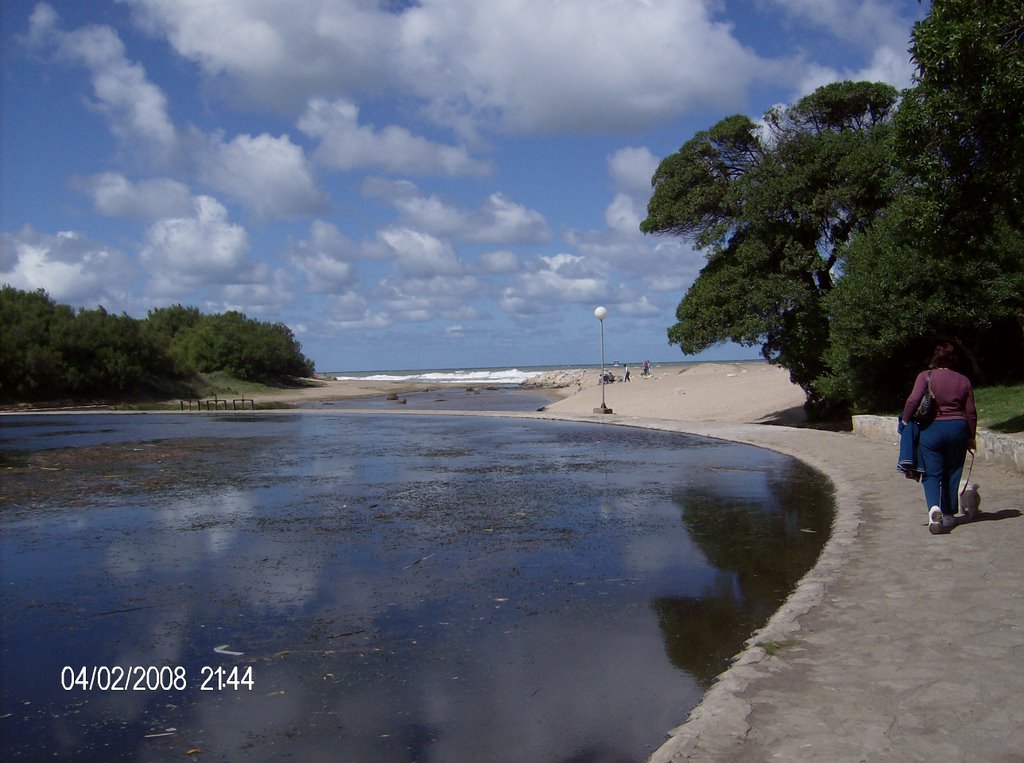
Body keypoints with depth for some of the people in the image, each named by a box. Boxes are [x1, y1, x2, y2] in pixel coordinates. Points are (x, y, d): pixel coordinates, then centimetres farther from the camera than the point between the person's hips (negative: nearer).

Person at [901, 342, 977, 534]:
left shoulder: (926, 376, -5)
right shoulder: (963, 380, 5)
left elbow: (913, 400, -19)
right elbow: (971, 412, 5)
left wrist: (905, 420, -4)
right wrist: (971, 437, 15)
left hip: (931, 429, -3)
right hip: (958, 429, 3)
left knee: (931, 474, 1)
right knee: (952, 474, 14)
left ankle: (934, 508, -23)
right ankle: (948, 515, 20)